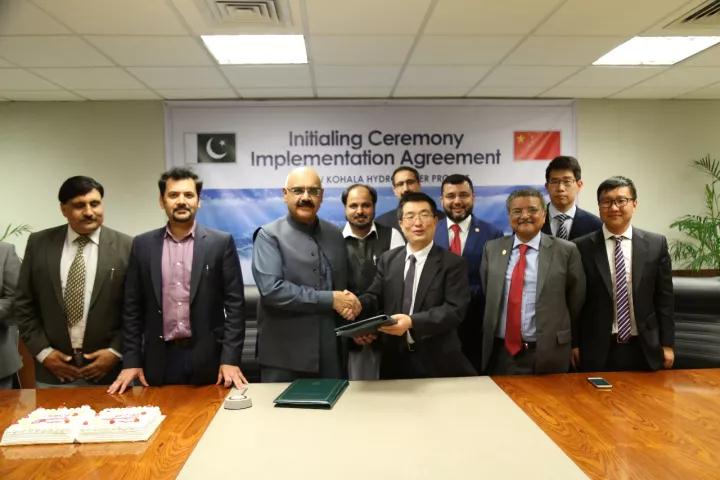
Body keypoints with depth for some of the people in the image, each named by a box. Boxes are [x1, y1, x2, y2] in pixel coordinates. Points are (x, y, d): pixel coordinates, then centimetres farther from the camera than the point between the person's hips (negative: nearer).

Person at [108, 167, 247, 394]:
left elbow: (234, 303, -4)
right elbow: (132, 307, 6)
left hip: (207, 358, -1)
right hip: (160, 358, 2)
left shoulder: (221, 243, -3)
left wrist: (230, 359, -10)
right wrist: (131, 360, 1)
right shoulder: (143, 245, 4)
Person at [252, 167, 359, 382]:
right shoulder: (269, 235, -6)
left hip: (331, 353, 5)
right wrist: (330, 300, -16)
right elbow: (271, 289, -18)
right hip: (284, 356, -4)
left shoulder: (335, 234, 10)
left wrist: (348, 304, -5)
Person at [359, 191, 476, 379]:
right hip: (394, 361, 4)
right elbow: (375, 297, 5)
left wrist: (412, 321, -29)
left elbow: (455, 310, -15)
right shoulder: (387, 259, 7)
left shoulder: (453, 263, -6)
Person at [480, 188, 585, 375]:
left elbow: (576, 300, 4)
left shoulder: (565, 251, -3)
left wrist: (558, 334, 9)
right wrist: (490, 335, 10)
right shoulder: (492, 249, 5)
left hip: (547, 355, -2)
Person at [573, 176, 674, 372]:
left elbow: (664, 298, 4)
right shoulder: (582, 247, -4)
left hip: (645, 349, 2)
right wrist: (574, 344, -1)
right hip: (597, 351, -1)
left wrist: (667, 344, 3)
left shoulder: (656, 244, 2)